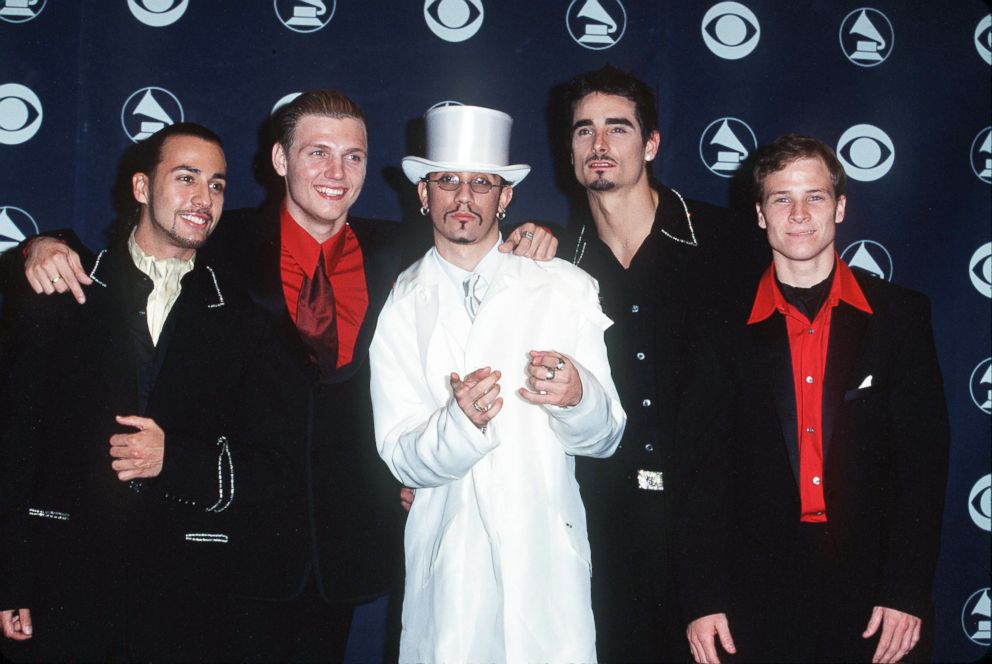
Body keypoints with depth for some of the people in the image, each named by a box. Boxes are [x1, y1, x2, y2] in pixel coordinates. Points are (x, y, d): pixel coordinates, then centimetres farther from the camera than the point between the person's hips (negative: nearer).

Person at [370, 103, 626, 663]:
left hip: (548, 558, 0)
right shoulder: (399, 306, 1)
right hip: (448, 565, 0)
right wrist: (461, 421, -24)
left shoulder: (567, 288, 0)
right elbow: (402, 459, -5)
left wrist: (577, 396, -22)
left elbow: (605, 438, 0)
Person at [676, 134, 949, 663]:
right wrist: (702, 599, -5)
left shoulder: (900, 315, 2)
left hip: (869, 583, 0)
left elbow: (923, 459, -1)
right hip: (761, 586, 0)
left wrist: (908, 590, -7)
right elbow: (705, 469, 0)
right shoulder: (724, 327, 2)